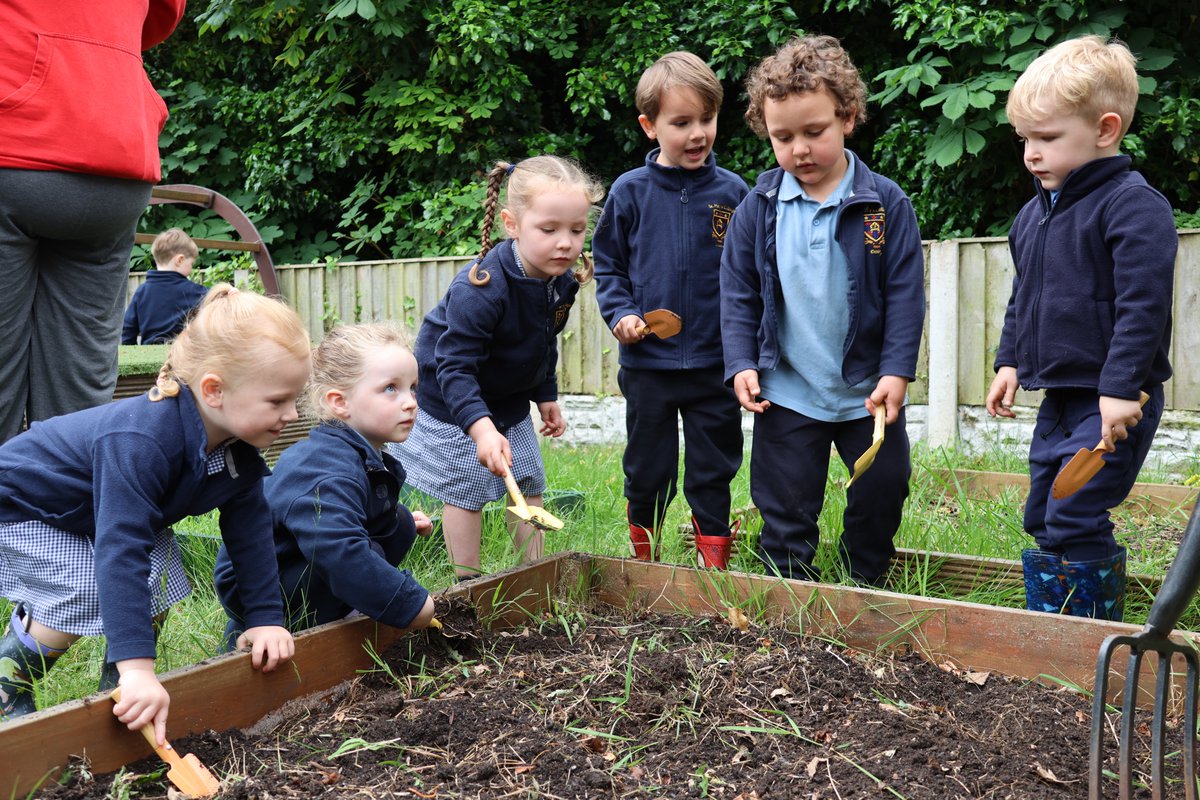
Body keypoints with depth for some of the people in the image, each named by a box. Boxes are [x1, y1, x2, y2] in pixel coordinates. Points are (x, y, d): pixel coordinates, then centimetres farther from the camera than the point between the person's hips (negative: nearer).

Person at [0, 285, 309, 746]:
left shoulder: (239, 452, -17)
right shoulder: (140, 444, -44)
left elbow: (250, 531, -7)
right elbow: (120, 551, -49)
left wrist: (267, 617, -11)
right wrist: (137, 668, -52)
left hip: (87, 503, 8)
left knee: (161, 579, -5)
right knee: (91, 593, -23)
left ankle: (119, 687, 13)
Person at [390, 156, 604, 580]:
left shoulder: (562, 281, -11)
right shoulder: (480, 289, -36)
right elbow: (454, 368, -37)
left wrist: (546, 396, 12)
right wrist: (481, 428, -48)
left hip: (510, 400, 7)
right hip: (452, 401, -7)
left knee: (529, 481, 11)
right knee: (466, 490, -1)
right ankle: (468, 584, 15)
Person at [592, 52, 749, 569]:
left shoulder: (732, 192, 0)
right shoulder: (630, 192, -1)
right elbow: (607, 264, 7)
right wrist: (620, 313, -9)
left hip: (716, 364, 0)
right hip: (648, 362, 0)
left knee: (713, 473, 9)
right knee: (647, 472, 13)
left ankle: (715, 568, 24)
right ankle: (644, 564, 32)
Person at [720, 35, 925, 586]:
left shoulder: (885, 204, -7)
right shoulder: (758, 208, -3)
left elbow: (905, 293, -5)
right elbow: (737, 292, 2)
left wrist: (897, 371, -12)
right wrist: (742, 364, -6)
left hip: (868, 390, 0)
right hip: (786, 391, 0)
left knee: (883, 489, 13)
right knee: (785, 507, 7)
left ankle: (865, 586, 34)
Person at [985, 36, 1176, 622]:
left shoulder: (1134, 206, -14)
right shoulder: (1034, 214, 12)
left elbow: (1143, 304, -20)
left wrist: (1121, 387, -23)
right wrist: (1010, 360, 14)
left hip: (1112, 402, -8)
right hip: (1058, 398, 9)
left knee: (1074, 523, -10)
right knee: (1041, 523, 13)